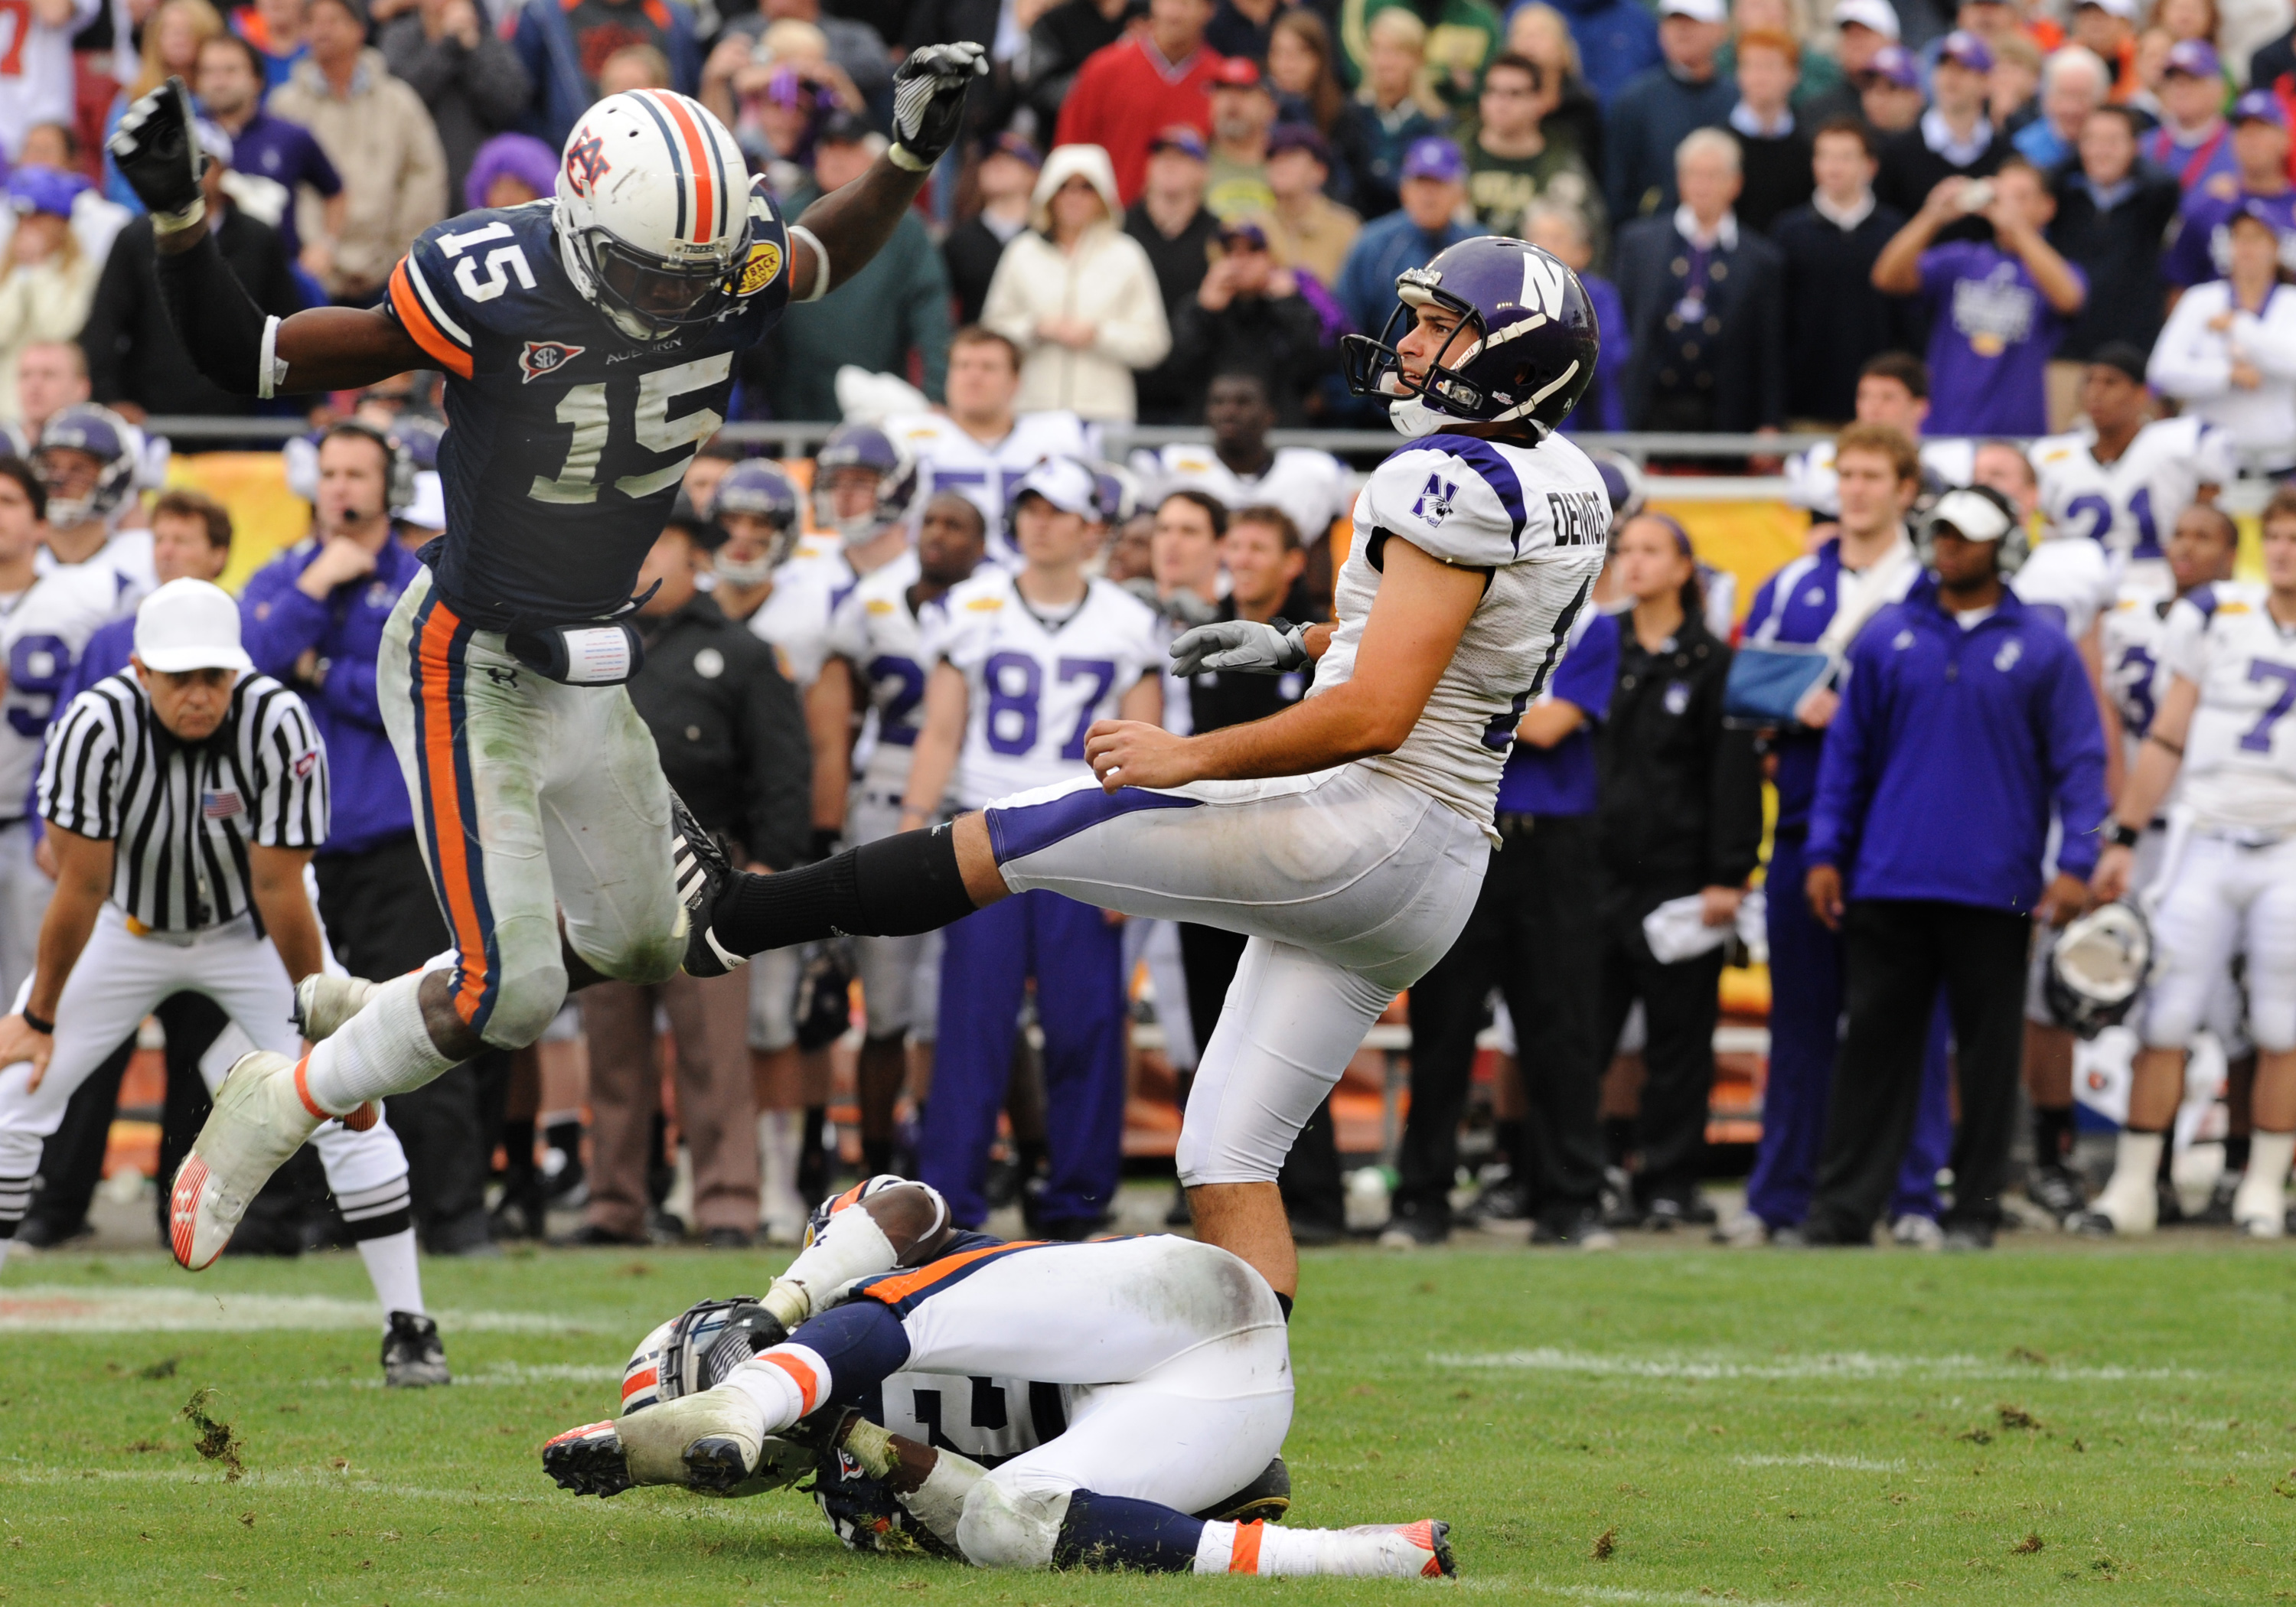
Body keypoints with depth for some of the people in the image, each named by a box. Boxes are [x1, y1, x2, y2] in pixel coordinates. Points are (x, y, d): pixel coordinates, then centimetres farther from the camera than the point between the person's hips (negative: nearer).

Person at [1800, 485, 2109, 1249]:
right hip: (1888, 880, 2)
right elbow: (1847, 751, 12)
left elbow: (2079, 759, 2)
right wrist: (1826, 852, 6)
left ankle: (1975, 1208, 10)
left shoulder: (2042, 648, 2)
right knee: (1873, 1043, 1)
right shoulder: (1887, 637, 8)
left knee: (1988, 1053, 3)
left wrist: (2075, 864, -7)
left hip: (1993, 890, -2)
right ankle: (1842, 1207, 2)